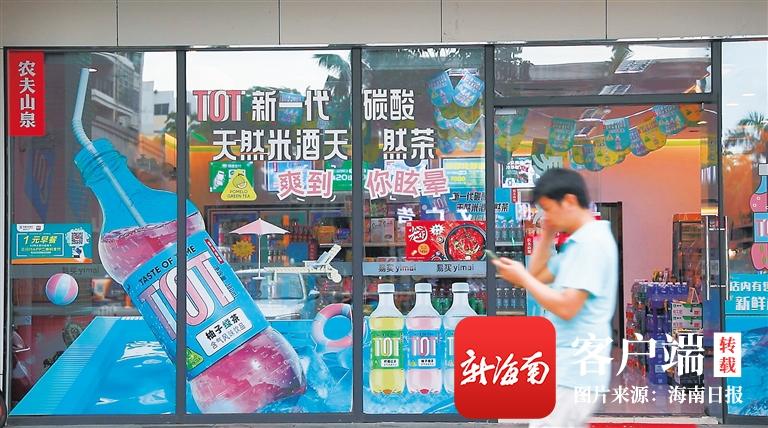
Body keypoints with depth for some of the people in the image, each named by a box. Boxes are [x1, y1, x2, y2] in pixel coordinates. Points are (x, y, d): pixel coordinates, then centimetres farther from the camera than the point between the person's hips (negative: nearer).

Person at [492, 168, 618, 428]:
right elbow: (539, 277, 20)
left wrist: (522, 278, -13)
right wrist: (547, 236, 12)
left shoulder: (591, 242, -16)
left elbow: (566, 307, -23)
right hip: (573, 368, 10)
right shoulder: (578, 242, 16)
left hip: (574, 371, -10)